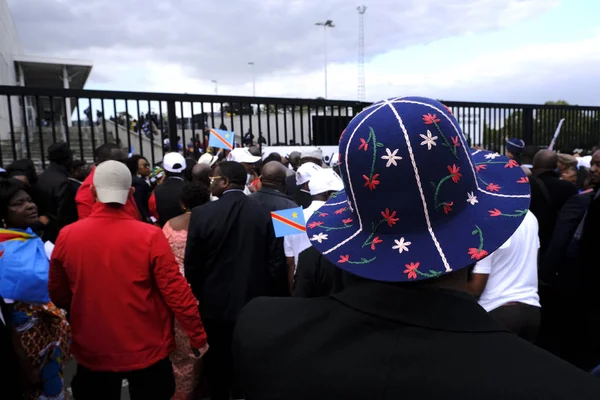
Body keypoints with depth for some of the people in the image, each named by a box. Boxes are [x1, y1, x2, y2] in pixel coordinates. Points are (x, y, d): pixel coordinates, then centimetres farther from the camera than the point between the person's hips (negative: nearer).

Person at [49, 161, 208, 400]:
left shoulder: (67, 236, -11)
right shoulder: (150, 236, -19)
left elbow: (58, 295, 2)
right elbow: (176, 291, -17)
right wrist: (198, 336, -4)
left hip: (92, 352, 2)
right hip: (146, 351, -2)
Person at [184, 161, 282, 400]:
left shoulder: (202, 213, -16)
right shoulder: (263, 214, -11)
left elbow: (192, 264, -9)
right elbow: (273, 261, -9)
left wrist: (200, 294, 8)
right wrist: (263, 291, 8)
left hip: (215, 303, -1)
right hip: (253, 302, 2)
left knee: (217, 362, 20)